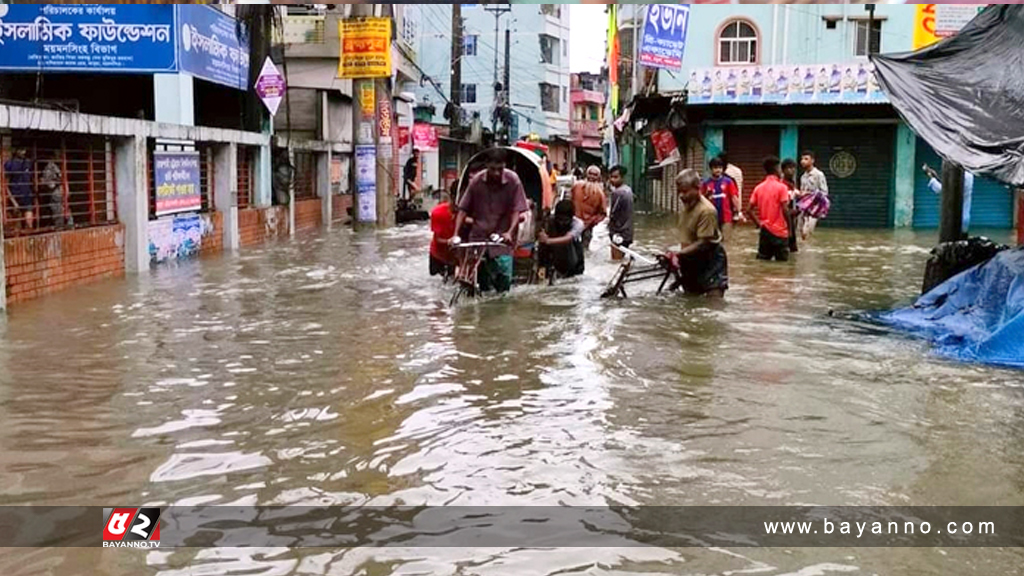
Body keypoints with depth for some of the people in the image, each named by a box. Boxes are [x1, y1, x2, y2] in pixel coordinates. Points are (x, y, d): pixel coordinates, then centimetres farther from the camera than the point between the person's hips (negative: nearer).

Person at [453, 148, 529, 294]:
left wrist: (510, 232, -20)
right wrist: (456, 234, -8)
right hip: (478, 236, 2)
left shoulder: (513, 180, -7)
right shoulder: (476, 181, -3)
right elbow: (463, 209, 1)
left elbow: (517, 210, -5)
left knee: (504, 276, -15)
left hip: (502, 238, -1)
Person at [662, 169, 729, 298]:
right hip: (691, 260, 8)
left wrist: (678, 254, -30)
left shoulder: (706, 210, -25)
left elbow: (703, 243, -27)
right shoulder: (684, 204, 0)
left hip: (710, 259, -8)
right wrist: (679, 256, 9)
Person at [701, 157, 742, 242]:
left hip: (726, 216, -1)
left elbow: (734, 197, -2)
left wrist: (739, 212, -9)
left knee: (725, 241, 0)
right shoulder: (706, 183, 3)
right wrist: (707, 195, -13)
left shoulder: (728, 181, 1)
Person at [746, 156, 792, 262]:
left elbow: (750, 210, 3)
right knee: (781, 262, 5)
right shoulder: (781, 187, -10)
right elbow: (785, 210, -16)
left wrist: (759, 223, 10)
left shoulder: (759, 187, 6)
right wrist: (789, 227, -6)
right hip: (780, 231, -5)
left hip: (765, 230, 5)